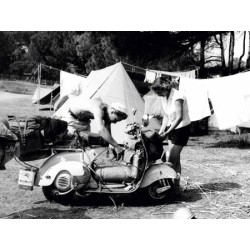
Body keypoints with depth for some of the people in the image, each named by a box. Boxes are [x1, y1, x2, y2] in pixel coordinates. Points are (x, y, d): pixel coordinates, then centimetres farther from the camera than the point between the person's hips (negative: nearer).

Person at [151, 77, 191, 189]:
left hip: (182, 128, -8)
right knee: (175, 158, 8)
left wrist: (167, 133, -29)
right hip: (172, 128, 8)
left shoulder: (177, 97, -23)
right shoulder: (164, 98, 3)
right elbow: (166, 116, 7)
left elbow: (179, 117, -27)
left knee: (172, 159, -8)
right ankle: (176, 184, 15)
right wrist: (161, 131, -4)